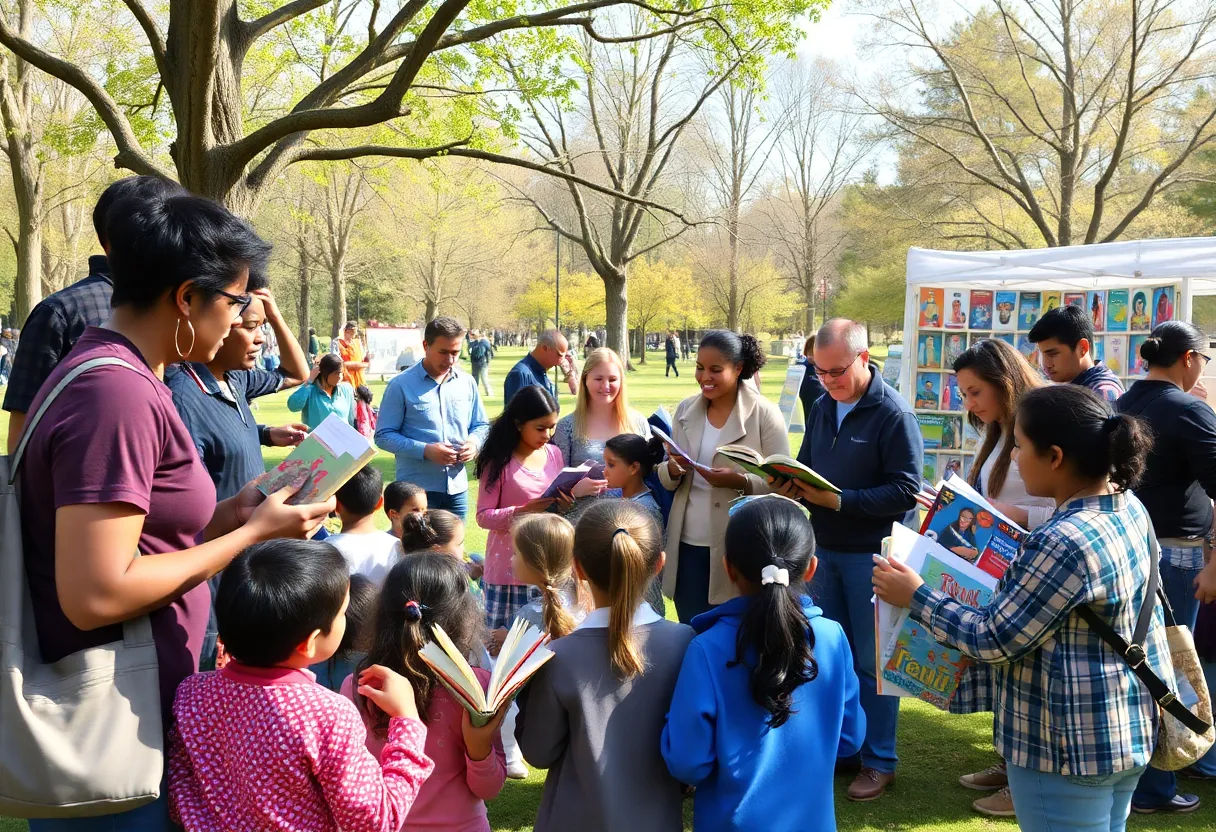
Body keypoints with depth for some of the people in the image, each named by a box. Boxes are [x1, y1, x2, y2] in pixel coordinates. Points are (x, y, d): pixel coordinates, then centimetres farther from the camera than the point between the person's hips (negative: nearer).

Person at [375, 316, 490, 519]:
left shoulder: (467, 383, 8)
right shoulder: (401, 385, -6)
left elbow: (481, 426, 18)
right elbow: (384, 436, -7)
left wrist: (474, 442, -6)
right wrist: (425, 450, -19)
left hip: (457, 489, 5)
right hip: (416, 489, -5)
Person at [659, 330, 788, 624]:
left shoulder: (764, 413, -7)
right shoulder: (686, 410, 7)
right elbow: (665, 480, 10)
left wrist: (740, 482, -25)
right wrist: (673, 469, -13)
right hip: (688, 544, 4)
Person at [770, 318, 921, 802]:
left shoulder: (894, 414, -15)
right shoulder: (822, 408, 8)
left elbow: (905, 489, -20)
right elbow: (805, 467, 16)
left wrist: (838, 501, -25)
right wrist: (793, 485, -8)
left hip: (872, 553, -7)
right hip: (825, 547, 7)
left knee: (871, 662, 2)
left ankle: (879, 762, 15)